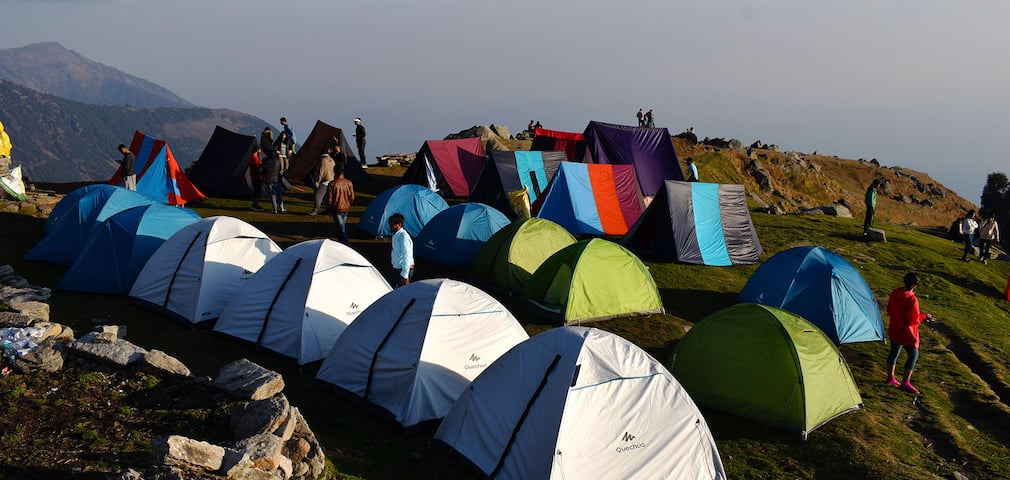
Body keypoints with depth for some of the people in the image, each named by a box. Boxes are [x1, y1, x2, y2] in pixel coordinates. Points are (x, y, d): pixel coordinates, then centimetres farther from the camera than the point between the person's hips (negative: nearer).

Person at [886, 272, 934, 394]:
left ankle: (891, 377, 35)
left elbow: (889, 311, 8)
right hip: (907, 333, -8)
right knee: (913, 355, 6)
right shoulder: (912, 300, -28)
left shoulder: (895, 293, -3)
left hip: (894, 330, 8)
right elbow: (912, 320, -23)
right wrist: (924, 316, -9)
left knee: (894, 352, 21)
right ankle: (905, 383, 8)